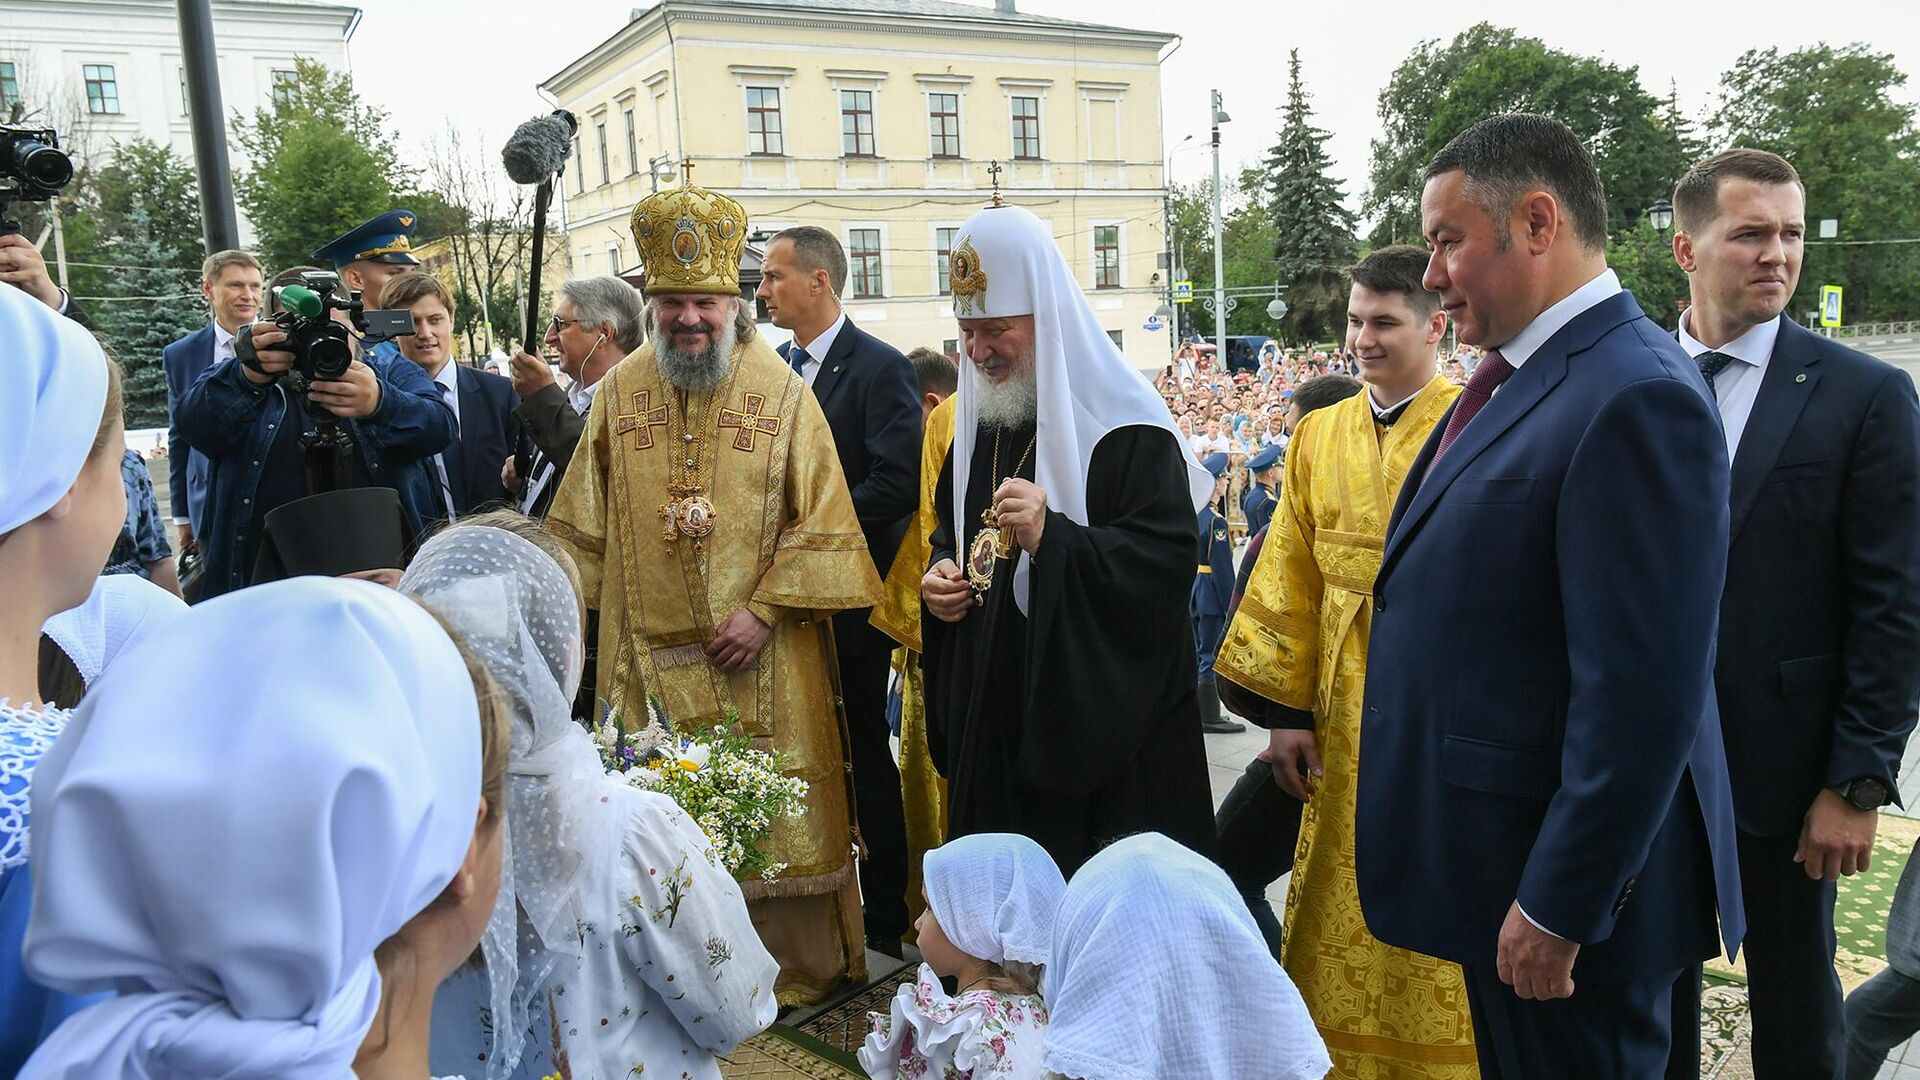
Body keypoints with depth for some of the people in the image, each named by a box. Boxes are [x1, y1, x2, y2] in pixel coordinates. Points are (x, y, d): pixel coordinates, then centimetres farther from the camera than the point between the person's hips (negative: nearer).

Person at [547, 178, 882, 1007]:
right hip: (650, 655, 3)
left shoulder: (783, 393, -3)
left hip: (762, 658, -2)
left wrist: (765, 609, -12)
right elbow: (582, 523, 11)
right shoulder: (620, 392, 6)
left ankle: (802, 972, 24)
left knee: (775, 812, 6)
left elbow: (823, 523, -5)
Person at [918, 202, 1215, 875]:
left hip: (1103, 721, -6)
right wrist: (941, 573, 2)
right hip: (993, 717, 7)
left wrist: (1052, 537, -30)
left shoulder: (1124, 427, -13)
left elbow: (1168, 561, -20)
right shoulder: (976, 421, 10)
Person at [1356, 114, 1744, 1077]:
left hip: (1569, 891, -9)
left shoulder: (1637, 399, -22)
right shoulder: (1521, 381, 9)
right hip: (1502, 854, 9)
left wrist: (1559, 906, -20)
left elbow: (1642, 697, -25)